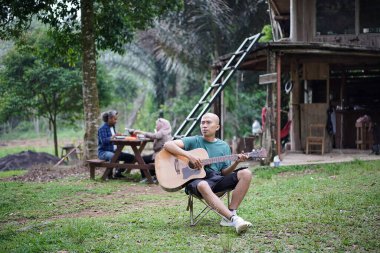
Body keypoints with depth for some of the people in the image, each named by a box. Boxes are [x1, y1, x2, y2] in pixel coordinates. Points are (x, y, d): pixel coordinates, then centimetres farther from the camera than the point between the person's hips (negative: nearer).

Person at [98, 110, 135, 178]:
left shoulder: (113, 127, 15)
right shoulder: (102, 128, -10)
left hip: (113, 151, 8)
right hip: (104, 152, -8)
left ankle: (118, 173, 7)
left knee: (131, 157, -2)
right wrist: (113, 136, -33)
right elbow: (104, 141, -23)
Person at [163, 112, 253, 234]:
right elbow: (167, 145, -7)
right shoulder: (194, 141, 6)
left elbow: (224, 172, 14)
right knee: (203, 186, -41)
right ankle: (234, 219, -45)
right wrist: (189, 155, -19)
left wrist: (236, 163, -5)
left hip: (217, 179, 4)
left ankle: (228, 217, -24)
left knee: (246, 173, -18)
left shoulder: (224, 146, 17)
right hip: (196, 179, -4)